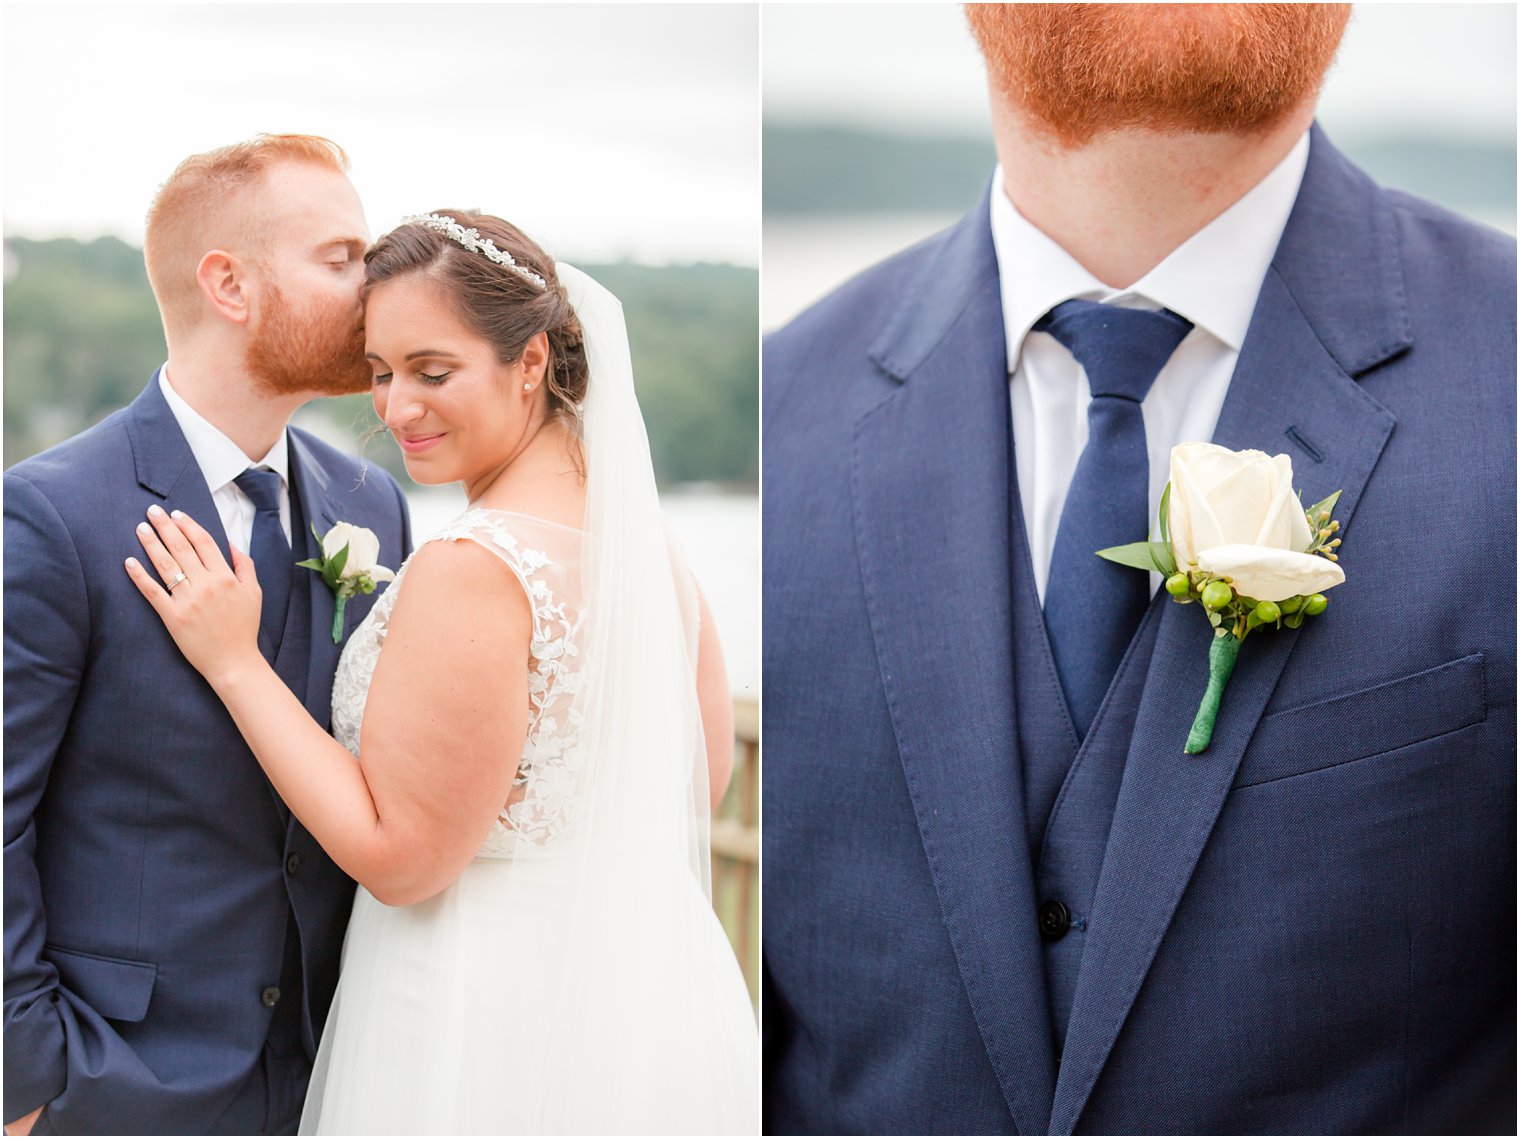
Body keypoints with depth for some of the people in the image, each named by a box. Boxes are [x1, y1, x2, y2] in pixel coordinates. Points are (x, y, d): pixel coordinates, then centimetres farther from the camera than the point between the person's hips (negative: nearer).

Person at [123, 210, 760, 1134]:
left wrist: (233, 662, -18)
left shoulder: (472, 570, -24)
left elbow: (398, 858, -21)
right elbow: (707, 773, 11)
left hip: (496, 1024, -8)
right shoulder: (647, 538, 0)